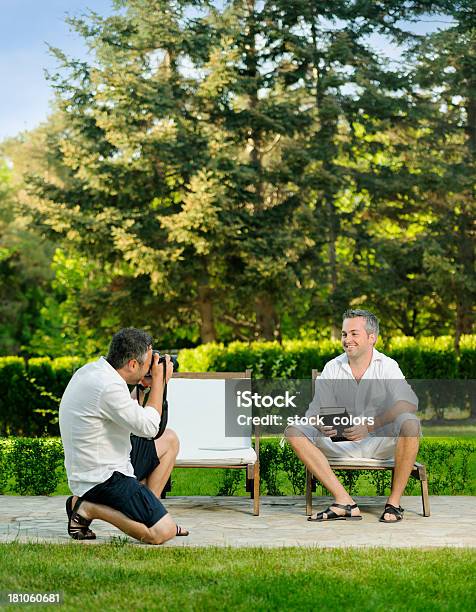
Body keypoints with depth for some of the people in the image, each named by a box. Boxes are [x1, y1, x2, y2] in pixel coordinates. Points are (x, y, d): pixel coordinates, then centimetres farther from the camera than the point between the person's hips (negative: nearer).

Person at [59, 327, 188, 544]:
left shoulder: (91, 370, 6)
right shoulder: (108, 386, -25)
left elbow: (130, 416, 18)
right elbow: (148, 428, -17)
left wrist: (145, 386, 7)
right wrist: (159, 381, -7)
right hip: (103, 478, -10)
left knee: (169, 440, 19)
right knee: (163, 532, -16)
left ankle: (148, 511, 15)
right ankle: (87, 508, -5)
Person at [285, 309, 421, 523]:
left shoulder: (387, 366, -4)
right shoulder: (332, 368, 5)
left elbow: (408, 403, -21)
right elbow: (316, 409, -1)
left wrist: (370, 425, -35)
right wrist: (321, 425, -28)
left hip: (381, 442, -3)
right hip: (342, 444, 3)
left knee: (409, 423, -34)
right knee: (294, 431, -18)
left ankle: (394, 501, -21)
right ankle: (344, 501, -27)